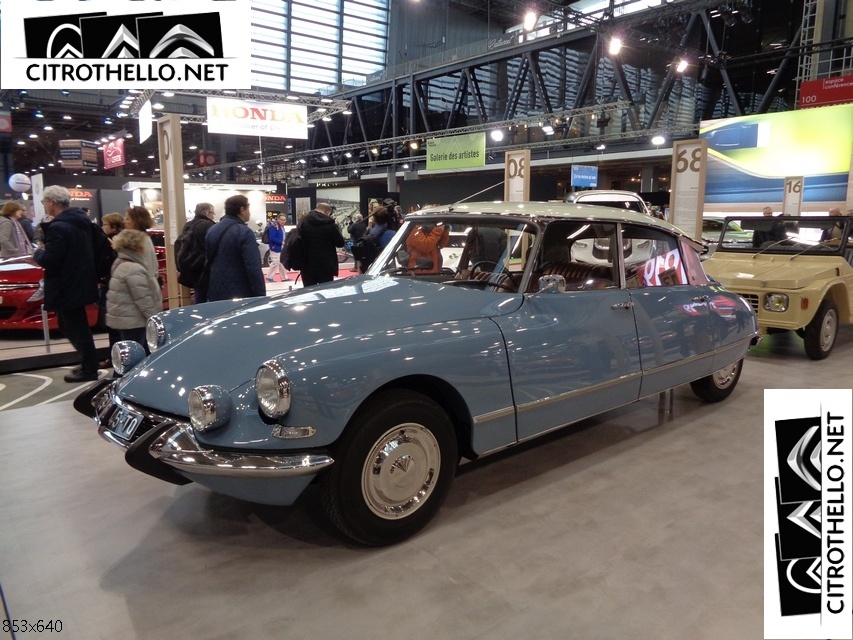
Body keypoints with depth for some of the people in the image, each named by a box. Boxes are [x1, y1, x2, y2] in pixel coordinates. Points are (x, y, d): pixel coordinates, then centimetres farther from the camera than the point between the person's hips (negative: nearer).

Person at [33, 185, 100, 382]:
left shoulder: (59, 227, -22)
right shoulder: (81, 221, 8)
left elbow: (49, 261, -23)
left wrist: (38, 252, -3)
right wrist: (47, 248, 12)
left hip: (68, 287, -9)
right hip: (81, 283, 9)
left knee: (76, 329, 3)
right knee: (70, 325, 21)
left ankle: (89, 369, 14)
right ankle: (89, 363, 28)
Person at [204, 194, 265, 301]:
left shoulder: (212, 230, 9)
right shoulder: (244, 232, -15)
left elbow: (207, 262, 17)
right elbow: (254, 269, -21)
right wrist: (261, 296, -17)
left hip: (215, 293, 7)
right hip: (240, 295, -7)